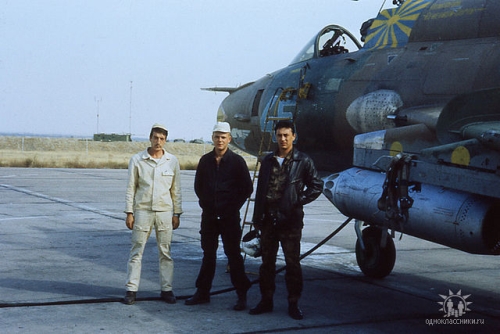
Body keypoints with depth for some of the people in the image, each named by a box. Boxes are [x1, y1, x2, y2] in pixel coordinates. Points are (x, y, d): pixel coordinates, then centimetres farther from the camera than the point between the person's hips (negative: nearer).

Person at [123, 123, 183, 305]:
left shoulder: (172, 161, 5)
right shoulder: (137, 160, 0)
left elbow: (176, 190, 10)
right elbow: (131, 188, 2)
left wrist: (177, 213, 7)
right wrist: (129, 213, -2)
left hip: (164, 212, 2)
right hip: (142, 211, -1)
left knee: (165, 253, 6)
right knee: (136, 252, 0)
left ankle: (167, 289, 13)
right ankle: (131, 289, 6)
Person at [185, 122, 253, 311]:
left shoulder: (237, 161, -3)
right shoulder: (205, 160, 7)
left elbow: (247, 188, 0)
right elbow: (198, 185, 18)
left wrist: (234, 207, -3)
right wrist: (205, 203, 9)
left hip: (229, 216, -4)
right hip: (209, 215, 4)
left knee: (233, 254, -2)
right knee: (208, 254, 11)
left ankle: (242, 295, 4)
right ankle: (202, 293, 18)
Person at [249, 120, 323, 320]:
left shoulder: (302, 161, -2)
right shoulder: (268, 160, 11)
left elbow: (316, 186, 2)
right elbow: (260, 189, 12)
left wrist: (299, 202, -7)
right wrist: (257, 217, 10)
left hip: (290, 220, -4)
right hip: (268, 219, 4)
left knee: (292, 263, 1)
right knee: (267, 262, 10)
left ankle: (293, 304, 9)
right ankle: (266, 301, 20)